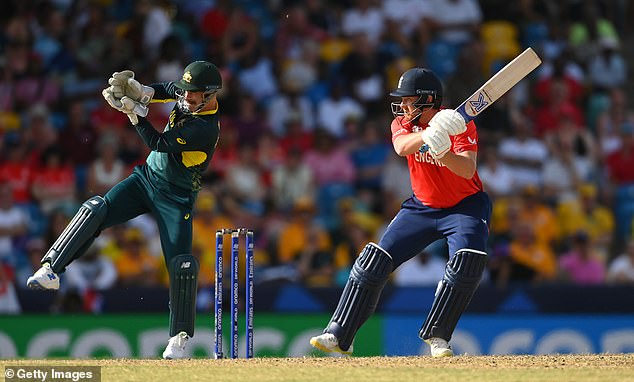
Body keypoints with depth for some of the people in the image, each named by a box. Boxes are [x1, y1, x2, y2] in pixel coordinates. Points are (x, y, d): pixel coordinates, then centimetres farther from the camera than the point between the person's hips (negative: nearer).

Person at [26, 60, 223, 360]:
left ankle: (179, 338, -1)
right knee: (95, 211, -16)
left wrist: (133, 111, -28)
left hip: (176, 199, -6)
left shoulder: (206, 127, -27)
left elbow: (159, 143, -27)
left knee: (181, 265, -13)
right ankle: (49, 270, -22)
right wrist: (142, 93, -19)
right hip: (147, 177, 7)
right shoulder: (188, 97, -5)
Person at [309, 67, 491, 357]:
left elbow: (468, 171, -34)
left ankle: (436, 335, -14)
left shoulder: (460, 124, -19)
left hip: (465, 206, -4)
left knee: (467, 262, -29)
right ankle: (338, 336, -2)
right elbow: (402, 146, -32)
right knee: (374, 260, -7)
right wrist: (429, 135, -53)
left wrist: (442, 151, -54)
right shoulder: (402, 123, -7)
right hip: (421, 206, 4)